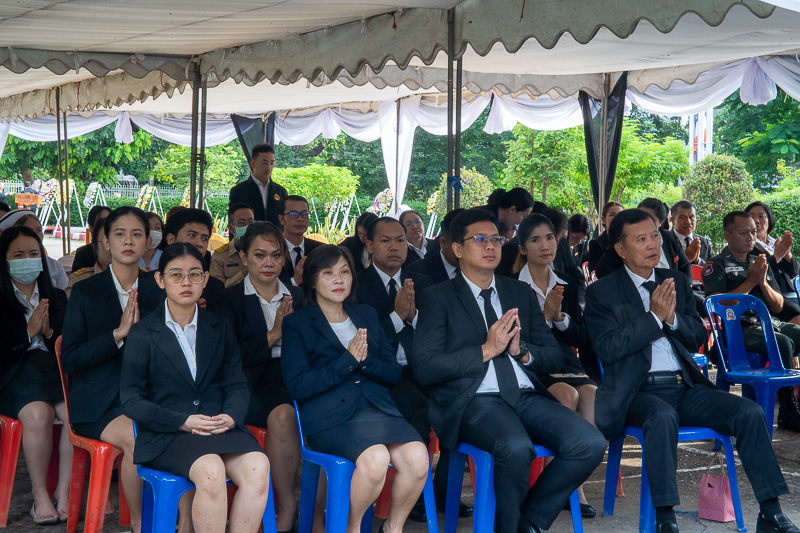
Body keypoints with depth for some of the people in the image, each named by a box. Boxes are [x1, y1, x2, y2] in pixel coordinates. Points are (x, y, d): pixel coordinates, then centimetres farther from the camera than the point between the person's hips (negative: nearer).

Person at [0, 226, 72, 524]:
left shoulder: (57, 297, 20)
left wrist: (50, 332, -4)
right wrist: (29, 331, -10)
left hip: (54, 369, 3)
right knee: (38, 413, -34)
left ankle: (64, 494, -20)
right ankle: (40, 495, -20)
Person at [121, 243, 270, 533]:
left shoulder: (220, 328, 19)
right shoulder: (143, 333, 7)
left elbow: (236, 384, 14)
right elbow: (131, 400, 0)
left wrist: (231, 416, -9)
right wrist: (183, 421, -14)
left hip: (220, 427, 3)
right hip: (166, 434, -3)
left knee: (258, 467, -30)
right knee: (211, 470, -35)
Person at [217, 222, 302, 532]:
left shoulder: (296, 297, 18)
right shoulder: (230, 299, 5)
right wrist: (272, 336, -11)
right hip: (255, 386, -3)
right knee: (283, 414, -36)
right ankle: (287, 508, -24)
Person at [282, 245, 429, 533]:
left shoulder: (367, 315, 23)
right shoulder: (297, 323, 8)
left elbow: (393, 372, 16)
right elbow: (297, 386, -4)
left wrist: (364, 360, -5)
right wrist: (347, 361, -10)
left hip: (377, 406, 4)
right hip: (330, 415, -4)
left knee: (417, 457, -26)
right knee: (375, 458, -33)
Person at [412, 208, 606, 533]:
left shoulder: (521, 293, 22)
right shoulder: (439, 298, 7)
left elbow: (555, 357, 19)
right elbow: (424, 368, -6)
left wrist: (522, 352, -3)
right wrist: (486, 350, -9)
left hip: (527, 396, 5)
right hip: (474, 400, -5)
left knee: (590, 444, -20)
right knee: (517, 448, -35)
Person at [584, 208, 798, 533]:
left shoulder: (676, 281, 16)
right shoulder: (602, 293, 1)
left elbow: (698, 338, 15)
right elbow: (607, 348, -11)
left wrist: (673, 317, -6)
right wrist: (654, 317, -14)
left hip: (685, 387, 5)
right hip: (639, 391, -5)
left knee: (749, 412, -16)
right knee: (663, 416, -38)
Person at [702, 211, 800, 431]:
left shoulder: (761, 262, 23)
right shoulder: (717, 265, 4)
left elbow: (778, 306, 18)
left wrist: (763, 282, -1)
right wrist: (750, 281, -9)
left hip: (770, 322, 6)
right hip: (738, 327, -6)